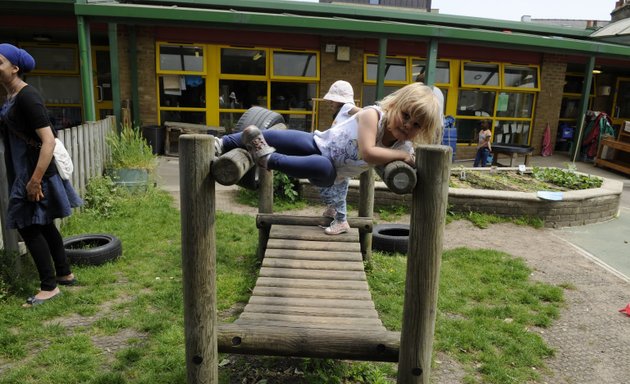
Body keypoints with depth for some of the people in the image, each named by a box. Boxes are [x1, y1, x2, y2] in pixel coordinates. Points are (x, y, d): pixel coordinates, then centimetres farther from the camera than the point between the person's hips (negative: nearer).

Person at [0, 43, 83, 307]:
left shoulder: (27, 97, -18)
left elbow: (48, 141, -24)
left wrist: (35, 180, -26)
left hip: (35, 172, -10)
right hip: (23, 171, 10)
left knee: (28, 227, -3)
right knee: (43, 225, 16)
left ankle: (49, 287, 8)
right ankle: (65, 274, 29)